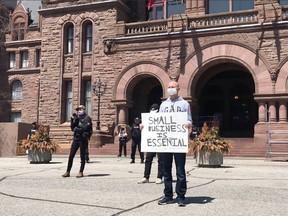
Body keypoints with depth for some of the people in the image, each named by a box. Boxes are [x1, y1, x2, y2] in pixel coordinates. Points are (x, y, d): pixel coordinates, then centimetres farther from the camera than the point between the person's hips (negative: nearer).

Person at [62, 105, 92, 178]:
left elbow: (85, 127, -17)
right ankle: (68, 172, 10)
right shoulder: (77, 118, 16)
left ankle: (81, 172, 8)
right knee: (71, 156, 4)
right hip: (76, 138, 6)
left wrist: (77, 128, -11)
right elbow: (72, 128, 13)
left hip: (83, 139, -6)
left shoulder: (87, 118, -3)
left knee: (82, 156, 0)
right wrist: (73, 120, 1)